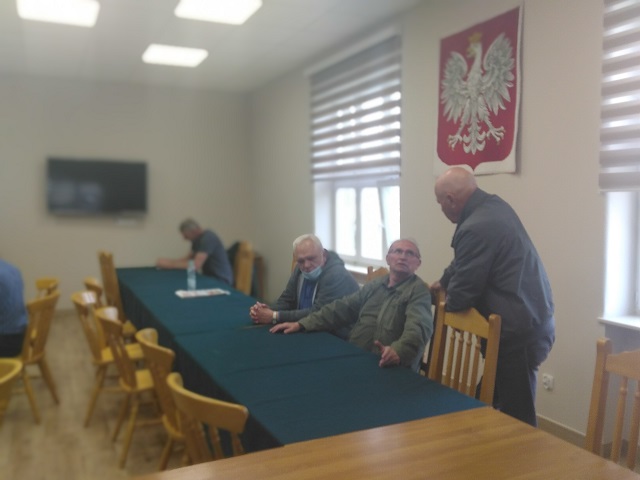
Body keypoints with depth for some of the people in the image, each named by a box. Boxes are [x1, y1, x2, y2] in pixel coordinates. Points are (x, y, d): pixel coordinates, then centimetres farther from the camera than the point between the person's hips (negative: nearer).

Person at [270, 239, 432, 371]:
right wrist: (301, 324, 2)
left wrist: (397, 351, -44)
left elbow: (419, 327, -22)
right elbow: (342, 307, 13)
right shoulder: (375, 285, 17)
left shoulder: (418, 290, -4)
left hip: (388, 367, -6)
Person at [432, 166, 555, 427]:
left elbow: (462, 293, -16)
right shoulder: (494, 205, 5)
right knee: (489, 401, 20)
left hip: (518, 332, -10)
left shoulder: (475, 228, -25)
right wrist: (444, 281, 32)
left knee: (515, 416, 1)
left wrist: (446, 306, 5)